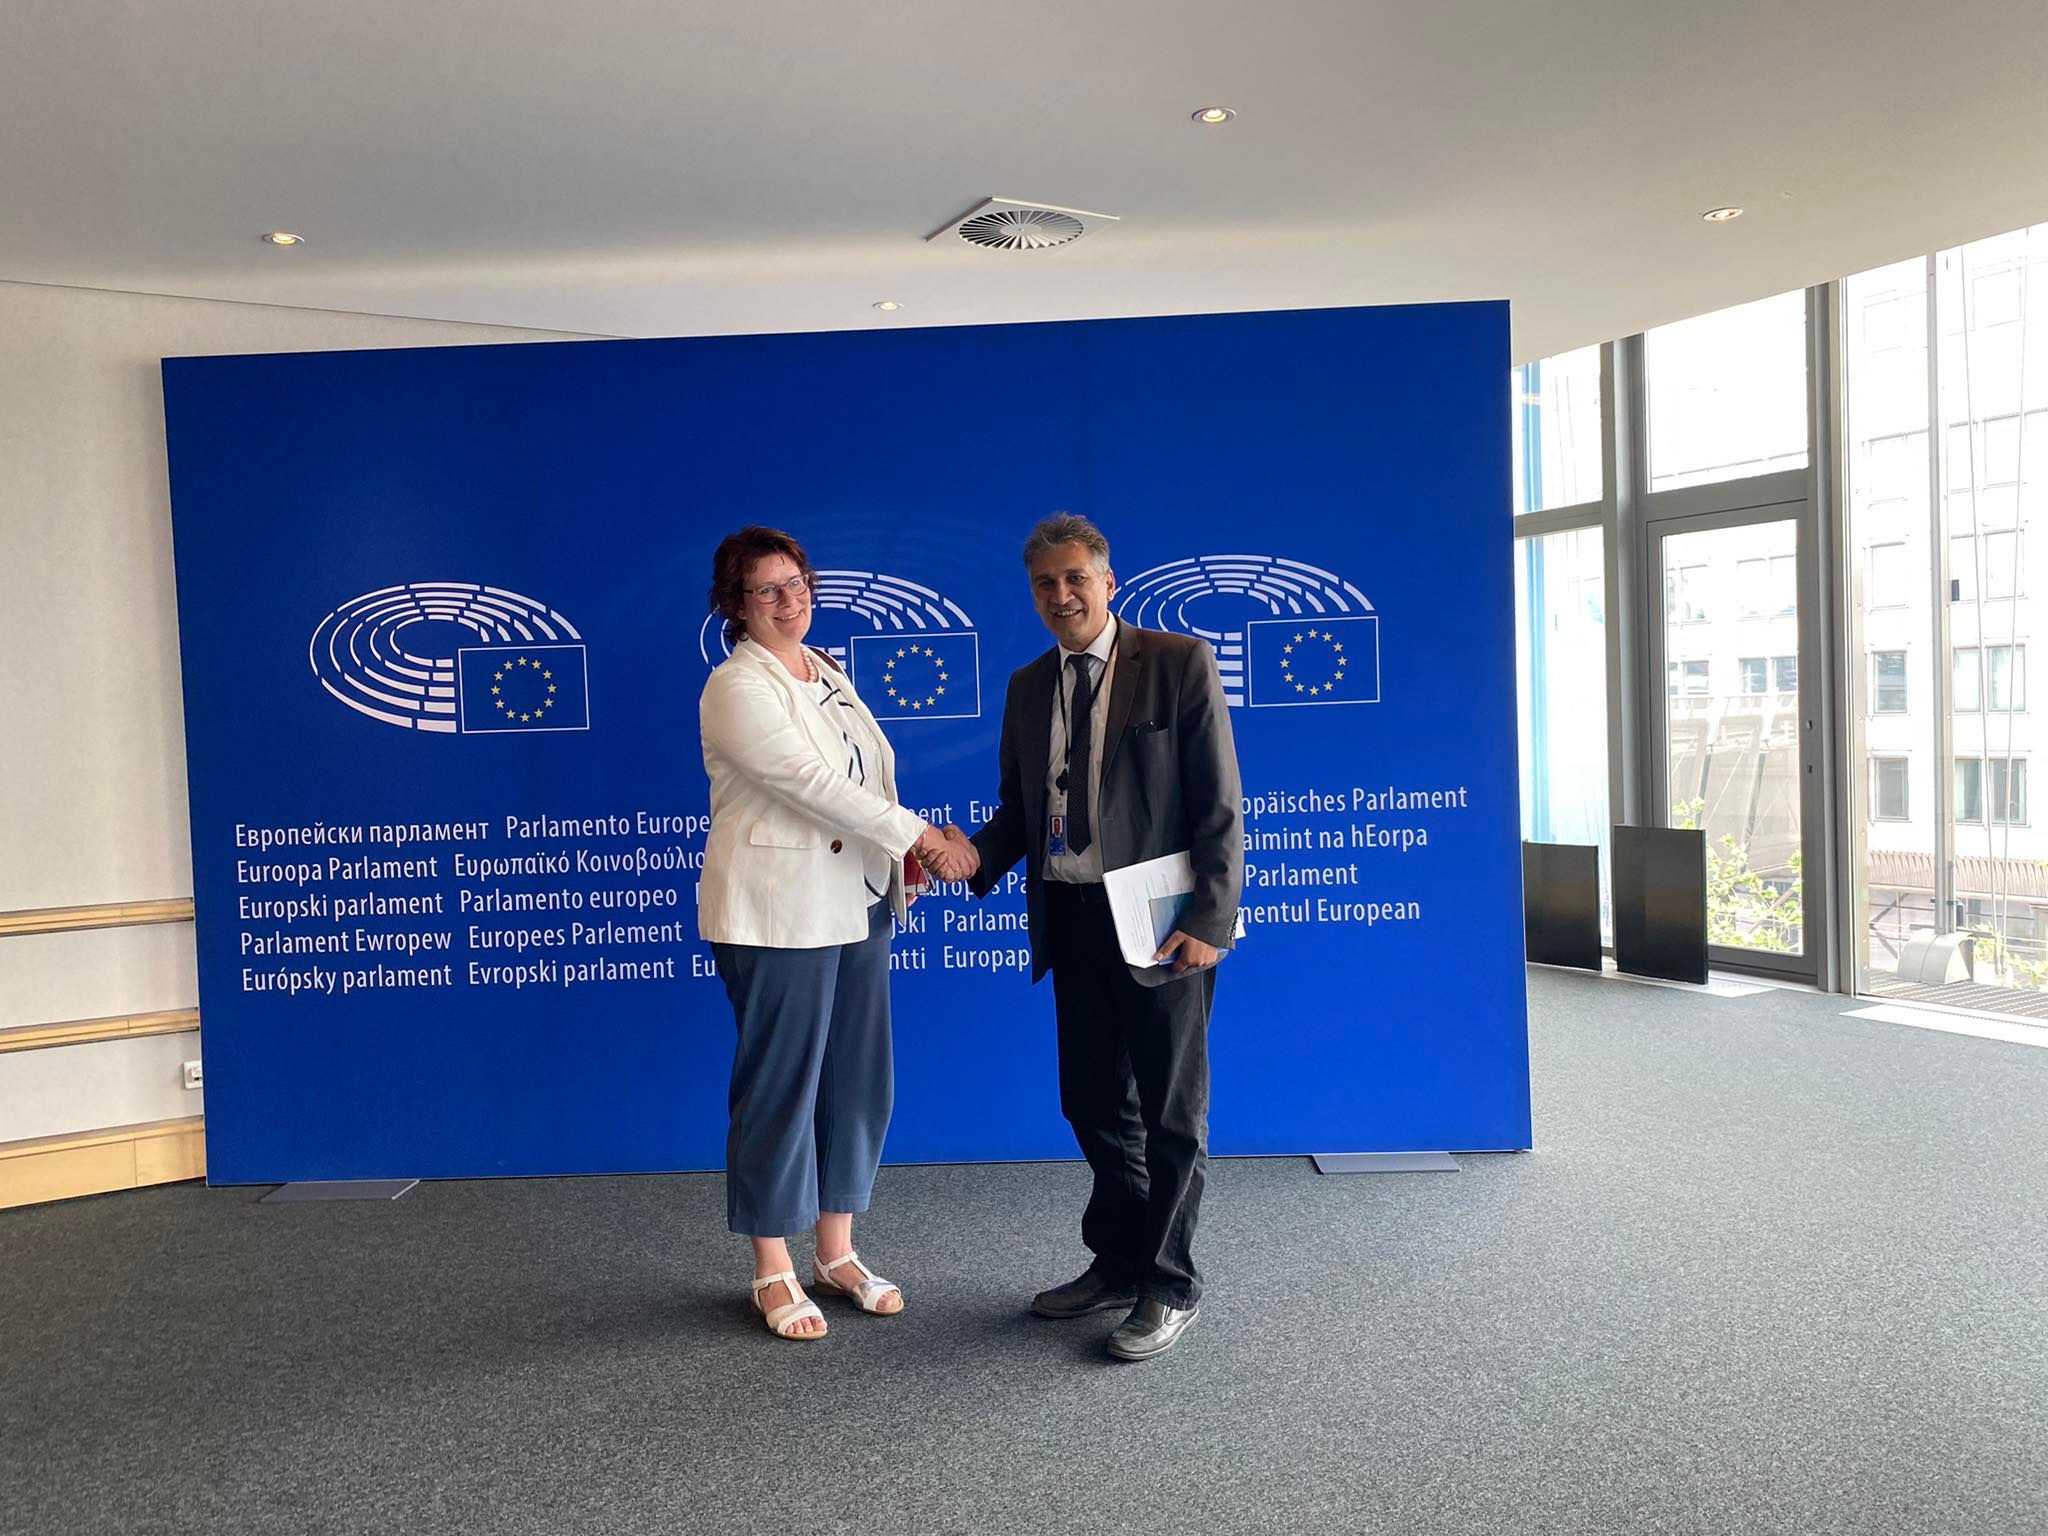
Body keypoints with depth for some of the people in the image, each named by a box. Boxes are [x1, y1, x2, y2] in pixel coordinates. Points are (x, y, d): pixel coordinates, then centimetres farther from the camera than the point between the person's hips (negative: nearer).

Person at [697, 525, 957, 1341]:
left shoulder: (829, 674, 14)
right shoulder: (738, 686, -10)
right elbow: (814, 784, -19)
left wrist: (902, 850, -3)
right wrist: (918, 835, -16)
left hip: (855, 907, 8)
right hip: (778, 915, -7)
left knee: (858, 1082, 11)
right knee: (781, 1087, 2)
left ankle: (837, 1255, 26)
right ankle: (774, 1273, 18)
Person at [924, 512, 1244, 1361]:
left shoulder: (1179, 662, -8)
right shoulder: (1027, 687, 10)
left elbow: (1218, 804, -11)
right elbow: (1020, 806, 13)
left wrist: (1209, 918, -17)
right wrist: (977, 856, -7)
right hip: (1073, 918, 6)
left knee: (1171, 1113, 6)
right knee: (1094, 1103, 17)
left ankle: (1169, 1287, 22)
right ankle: (1118, 1262, 36)